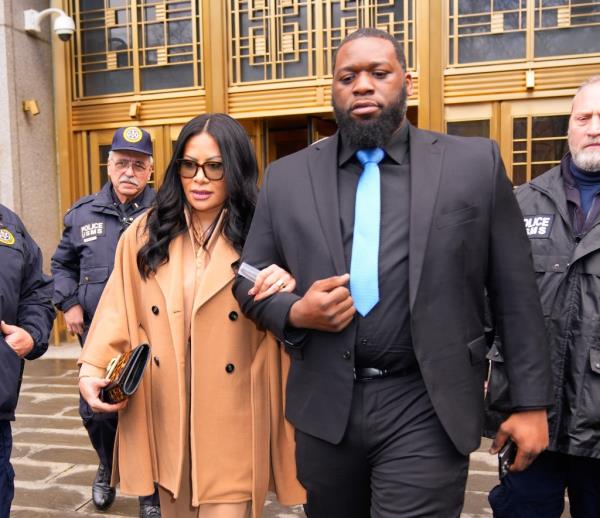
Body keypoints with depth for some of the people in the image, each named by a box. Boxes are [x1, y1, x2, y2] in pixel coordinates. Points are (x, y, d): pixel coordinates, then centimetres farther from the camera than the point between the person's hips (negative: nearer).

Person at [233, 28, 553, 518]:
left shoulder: (475, 163, -1)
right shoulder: (288, 177, 4)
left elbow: (514, 294, 0)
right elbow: (248, 281, 9)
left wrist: (531, 403, 0)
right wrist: (295, 313, -11)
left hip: (426, 410, -2)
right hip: (325, 407, 3)